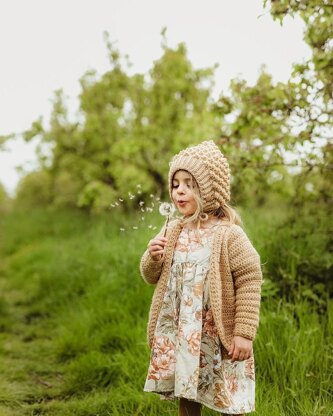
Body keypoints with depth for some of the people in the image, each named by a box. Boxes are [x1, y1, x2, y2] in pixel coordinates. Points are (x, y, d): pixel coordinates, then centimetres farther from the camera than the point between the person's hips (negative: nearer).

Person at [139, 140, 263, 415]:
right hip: (180, 334, 5)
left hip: (217, 336, -5)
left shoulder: (229, 235, -14)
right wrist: (153, 258, -11)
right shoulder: (172, 231, 4)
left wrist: (244, 333, -16)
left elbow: (249, 282, -14)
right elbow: (151, 276, 12)